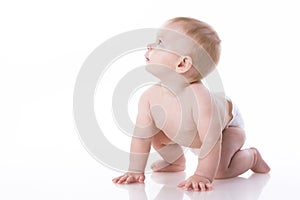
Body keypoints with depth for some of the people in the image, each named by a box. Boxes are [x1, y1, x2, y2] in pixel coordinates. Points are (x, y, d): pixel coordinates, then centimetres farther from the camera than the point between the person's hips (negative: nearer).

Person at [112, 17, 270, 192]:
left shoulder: (199, 97, -48)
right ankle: (176, 161, 29)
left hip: (228, 125, -6)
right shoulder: (149, 97, -28)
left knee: (219, 169, -23)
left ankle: (251, 156, 9)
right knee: (157, 136, -2)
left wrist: (202, 176, -40)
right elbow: (141, 136, -16)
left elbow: (212, 141, -43)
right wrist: (136, 171, -16)